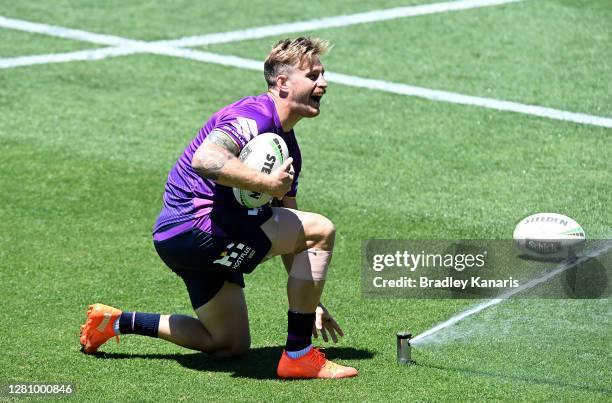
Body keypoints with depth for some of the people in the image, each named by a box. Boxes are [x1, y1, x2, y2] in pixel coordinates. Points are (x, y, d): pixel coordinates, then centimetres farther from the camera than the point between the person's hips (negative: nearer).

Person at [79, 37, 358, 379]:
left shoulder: (288, 146, 17)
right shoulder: (253, 116, -15)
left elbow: (290, 235, 22)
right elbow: (204, 159, -36)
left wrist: (310, 301, 19)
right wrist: (267, 183, -30)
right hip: (194, 225, -11)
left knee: (231, 345, 20)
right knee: (321, 230, -15)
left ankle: (118, 322, 23)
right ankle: (298, 357, -11)